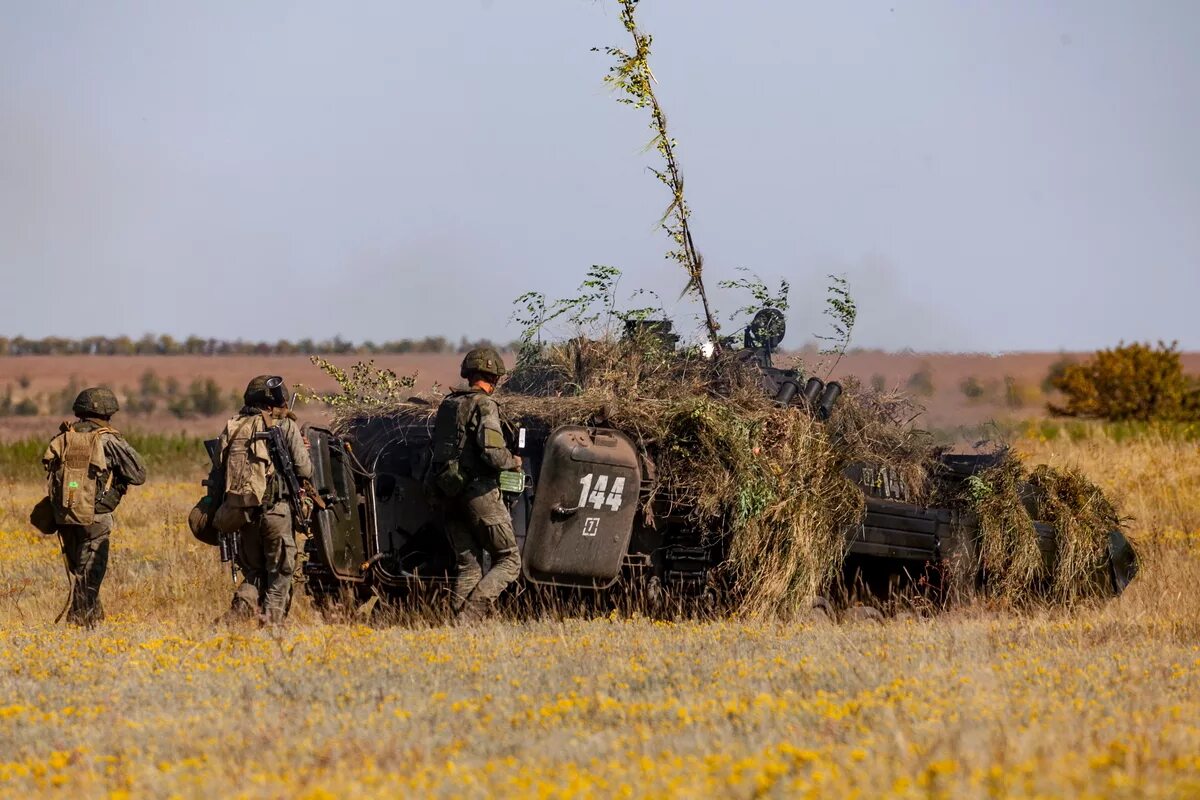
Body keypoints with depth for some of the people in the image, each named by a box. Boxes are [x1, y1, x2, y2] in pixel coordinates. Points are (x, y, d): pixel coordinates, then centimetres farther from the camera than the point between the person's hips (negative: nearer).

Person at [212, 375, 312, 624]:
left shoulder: (232, 429, 11)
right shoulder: (285, 427, 0)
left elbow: (218, 476, 8)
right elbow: (304, 470, -4)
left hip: (241, 509, 4)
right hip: (276, 509, -4)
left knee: (253, 572, 16)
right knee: (280, 573, 6)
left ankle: (240, 611, -4)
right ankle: (272, 620, -3)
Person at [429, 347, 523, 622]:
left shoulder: (447, 405, 12)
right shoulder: (483, 405, -11)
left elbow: (438, 448, 15)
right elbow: (493, 453, -21)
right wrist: (513, 462, -1)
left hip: (450, 494, 7)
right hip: (480, 493, -7)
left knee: (468, 566, 12)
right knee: (508, 561, 1)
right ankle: (472, 612, -15)